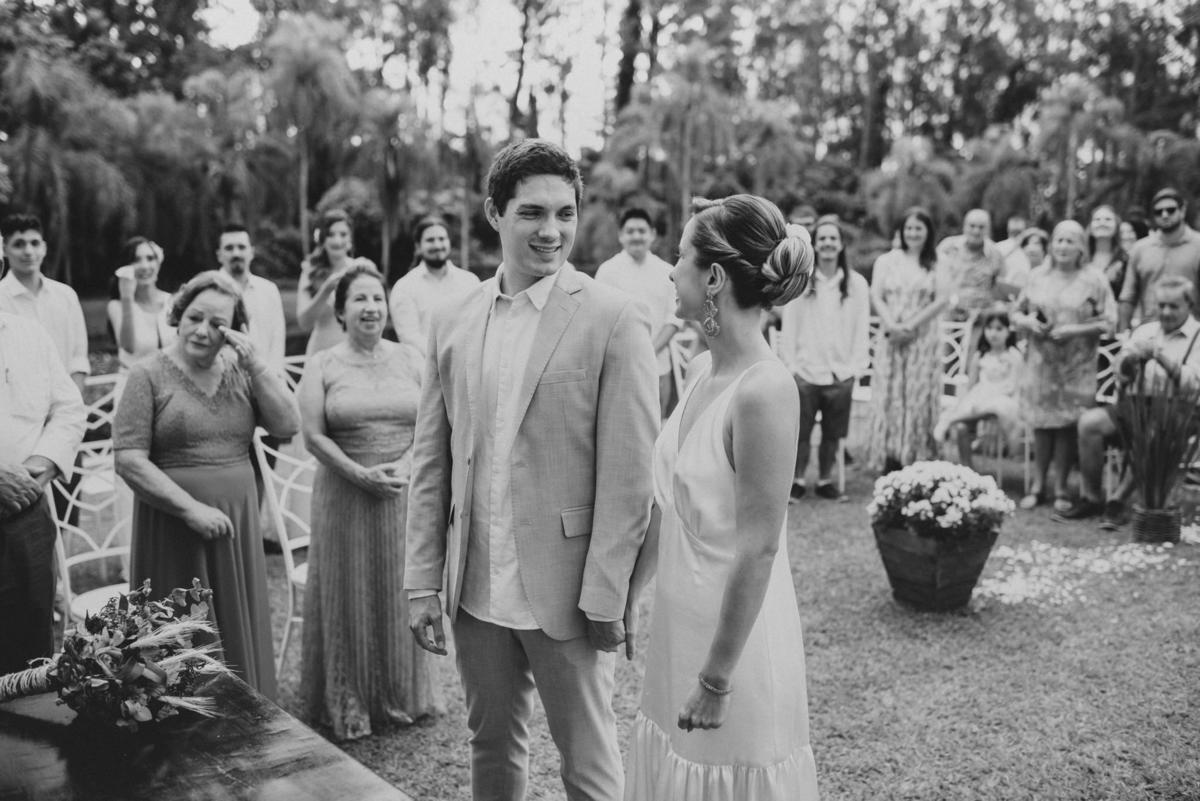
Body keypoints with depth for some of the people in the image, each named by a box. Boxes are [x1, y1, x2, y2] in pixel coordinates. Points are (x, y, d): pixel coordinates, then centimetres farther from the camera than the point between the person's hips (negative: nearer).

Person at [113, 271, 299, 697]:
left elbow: (288, 425, -2)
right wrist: (192, 508, -16)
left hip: (236, 524, 4)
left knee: (238, 632, 12)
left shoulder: (239, 372, 7)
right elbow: (129, 460, -11)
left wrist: (256, 365, -11)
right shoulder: (150, 375, -5)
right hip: (173, 527, -4)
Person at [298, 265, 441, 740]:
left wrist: (405, 465, -13)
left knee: (401, 593, 10)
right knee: (349, 594, 6)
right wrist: (360, 474, -16)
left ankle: (402, 695, 26)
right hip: (345, 495, -2)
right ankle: (348, 702, 19)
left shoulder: (410, 359, 6)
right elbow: (313, 437, -6)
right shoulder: (322, 367, 0)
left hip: (406, 493, 2)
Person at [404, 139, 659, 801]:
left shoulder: (613, 320, -10)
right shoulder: (452, 323, 4)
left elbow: (628, 476, -11)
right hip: (475, 589, 4)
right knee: (491, 747, 21)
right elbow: (430, 464, 7)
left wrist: (604, 596, -13)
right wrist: (422, 581, 5)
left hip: (565, 589, -4)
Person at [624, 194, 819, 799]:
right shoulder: (704, 370, 2)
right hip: (681, 622, 8)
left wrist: (717, 679, -17)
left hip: (736, 634, -8)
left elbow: (758, 550, -22)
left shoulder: (764, 391, -23)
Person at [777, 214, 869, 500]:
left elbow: (862, 328, 5)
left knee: (832, 433, 8)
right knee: (800, 431, 1)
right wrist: (790, 363, -2)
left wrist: (856, 366, 0)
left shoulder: (856, 284, 4)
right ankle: (798, 481, 16)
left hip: (840, 373, 1)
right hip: (805, 370, -1)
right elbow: (789, 325, 2)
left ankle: (825, 480, 24)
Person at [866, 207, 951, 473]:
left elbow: (943, 299, -3)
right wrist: (892, 325, -14)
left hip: (923, 339, -1)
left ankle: (916, 460, 0)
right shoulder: (886, 261, 9)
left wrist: (911, 325, -11)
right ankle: (890, 463, 0)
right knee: (889, 397, -3)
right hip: (890, 338, 1)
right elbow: (876, 296, 1)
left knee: (919, 397, -3)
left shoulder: (937, 265, 6)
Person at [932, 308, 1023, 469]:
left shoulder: (1014, 356, 2)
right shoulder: (980, 356, 12)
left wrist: (992, 393, -16)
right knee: (960, 427, -27)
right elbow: (971, 386, 11)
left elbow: (1011, 387, -6)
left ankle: (950, 417, -29)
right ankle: (965, 470, -19)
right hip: (977, 401, 2)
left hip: (1002, 400, -2)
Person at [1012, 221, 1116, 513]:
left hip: (1076, 367, -2)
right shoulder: (1037, 276, 7)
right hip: (1040, 363, 2)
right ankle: (1037, 485, 15)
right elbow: (1016, 313, 12)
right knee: (1041, 423, 5)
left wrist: (1074, 330, -15)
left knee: (1066, 425, 1)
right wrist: (1028, 322, -9)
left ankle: (1060, 488, 13)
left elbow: (1108, 322, -4)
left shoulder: (1094, 280, -1)